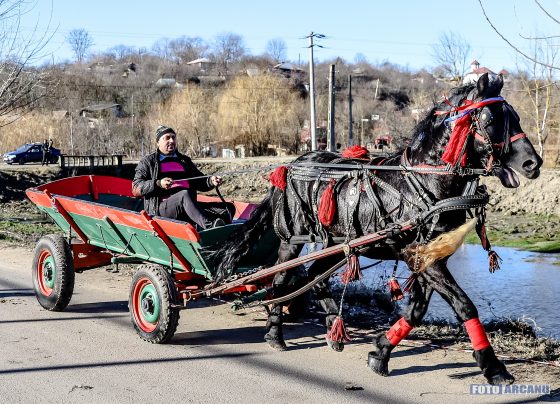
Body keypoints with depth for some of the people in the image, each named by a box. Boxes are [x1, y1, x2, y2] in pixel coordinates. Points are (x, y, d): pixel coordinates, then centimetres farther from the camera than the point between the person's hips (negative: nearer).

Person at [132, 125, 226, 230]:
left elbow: (199, 183, 25)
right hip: (161, 208, -5)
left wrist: (210, 181, 2)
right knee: (185, 194, -37)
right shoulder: (148, 162, 15)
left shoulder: (184, 160, 29)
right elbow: (136, 189, 3)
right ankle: (209, 226, -55)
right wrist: (158, 184, -14)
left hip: (186, 207, 5)